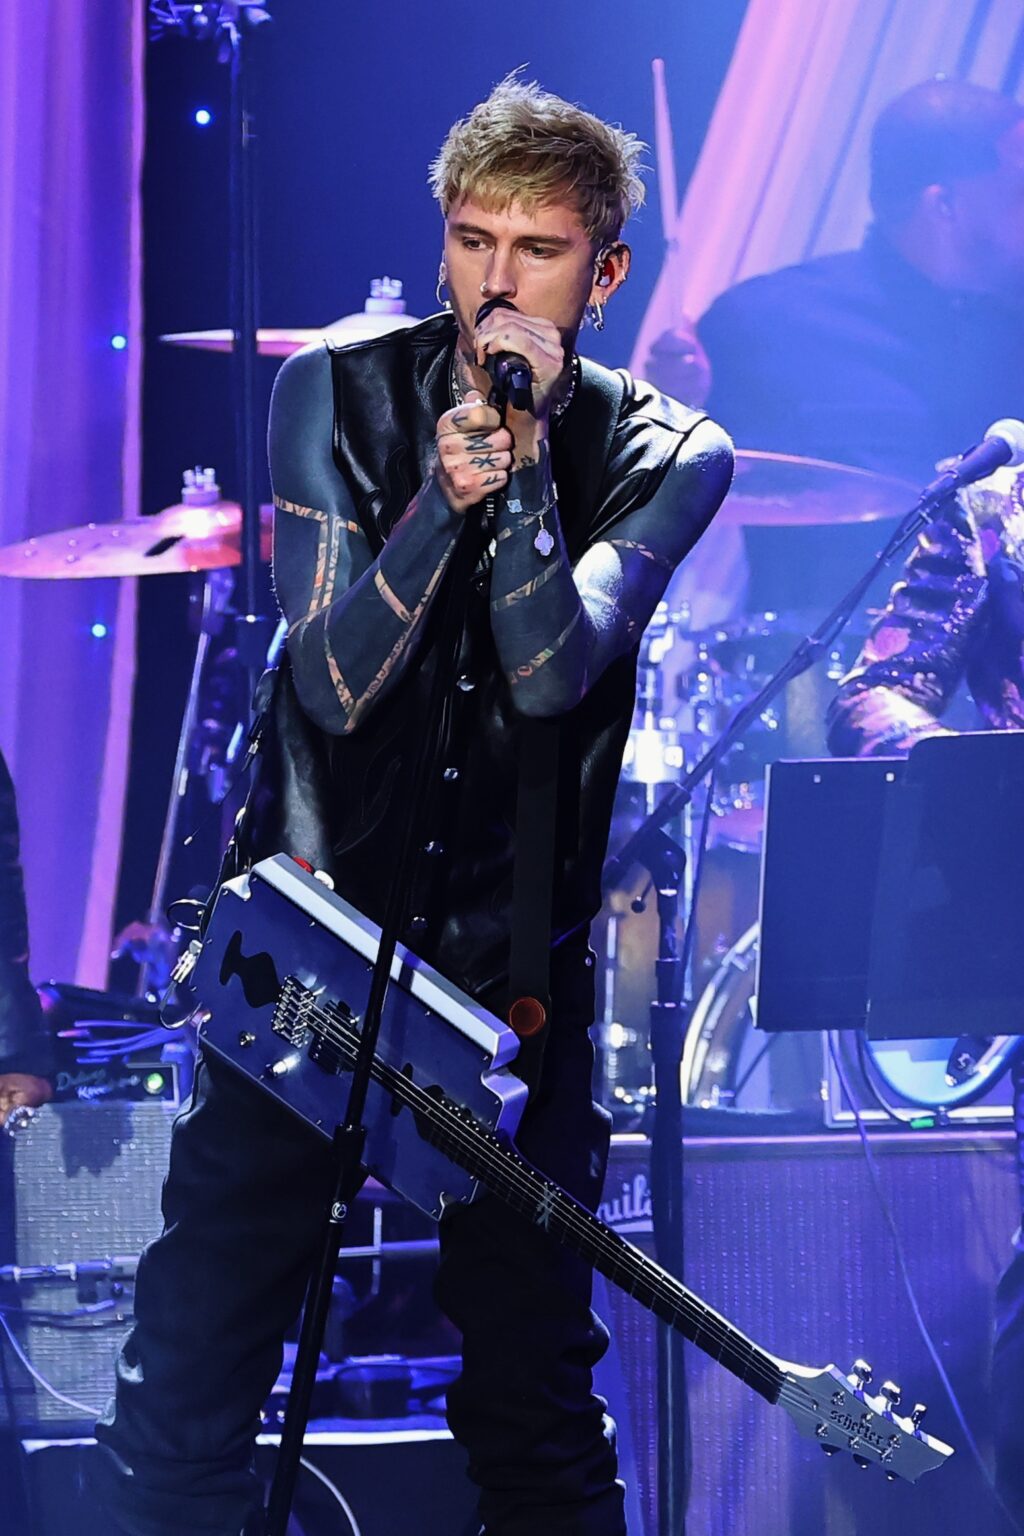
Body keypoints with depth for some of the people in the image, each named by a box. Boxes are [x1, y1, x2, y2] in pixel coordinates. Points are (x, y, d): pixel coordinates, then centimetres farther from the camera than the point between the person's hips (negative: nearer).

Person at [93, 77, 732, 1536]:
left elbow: (552, 669, -17)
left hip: (515, 963, 0)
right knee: (187, 1377, -2)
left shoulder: (663, 455, -2)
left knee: (534, 1396, 2)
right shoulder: (341, 392, -2)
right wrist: (445, 493, -25)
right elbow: (335, 681, -12)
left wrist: (525, 456, -23)